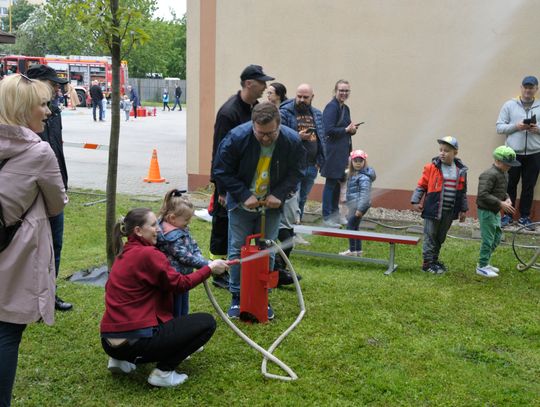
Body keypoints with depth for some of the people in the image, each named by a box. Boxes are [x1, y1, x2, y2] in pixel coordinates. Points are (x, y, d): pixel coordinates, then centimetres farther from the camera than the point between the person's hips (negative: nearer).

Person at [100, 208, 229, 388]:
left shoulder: (124, 253, 13)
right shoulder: (147, 254, -13)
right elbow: (180, 284, -7)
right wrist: (210, 268, 3)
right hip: (136, 340, -9)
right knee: (207, 322, -1)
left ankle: (122, 360, 18)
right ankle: (163, 372, -2)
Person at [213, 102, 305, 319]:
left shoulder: (292, 141, -17)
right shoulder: (237, 138, -23)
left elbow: (295, 172, -2)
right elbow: (222, 171, -13)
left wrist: (279, 194, -17)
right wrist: (244, 195, -20)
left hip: (271, 205, 2)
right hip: (242, 204, -1)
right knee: (237, 250, 3)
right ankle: (237, 298, 16)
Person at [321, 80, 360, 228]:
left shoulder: (345, 108, 14)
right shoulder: (331, 107, -13)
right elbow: (329, 130, -21)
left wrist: (352, 129, 1)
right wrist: (347, 129, -15)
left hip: (343, 151, 9)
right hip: (332, 151, -9)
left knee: (338, 182, 15)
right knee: (331, 183, -2)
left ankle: (335, 213, 25)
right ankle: (327, 217, 7)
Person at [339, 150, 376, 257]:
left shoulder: (364, 177, -15)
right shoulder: (353, 174, 15)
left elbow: (364, 193, -21)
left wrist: (360, 208, -26)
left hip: (358, 203, -10)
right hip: (353, 203, 10)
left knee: (350, 226, -8)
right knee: (355, 227, 15)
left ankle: (352, 251, -2)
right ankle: (358, 251, 23)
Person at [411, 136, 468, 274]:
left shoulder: (461, 170, 3)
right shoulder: (431, 167, -8)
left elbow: (463, 192, 11)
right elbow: (421, 185, -2)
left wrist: (463, 209, 12)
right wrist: (416, 201, -8)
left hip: (449, 212, 4)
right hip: (433, 210, -4)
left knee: (440, 237, 15)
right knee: (430, 236, 1)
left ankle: (434, 260, 29)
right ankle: (428, 262, 10)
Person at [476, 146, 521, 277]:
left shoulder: (504, 173, 10)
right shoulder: (489, 175, -22)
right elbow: (483, 195, -29)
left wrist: (507, 199, 2)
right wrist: (500, 203, -27)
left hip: (495, 212, 10)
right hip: (486, 211, -10)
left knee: (496, 238, 18)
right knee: (488, 240, -3)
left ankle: (485, 263, 30)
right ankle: (482, 267, 9)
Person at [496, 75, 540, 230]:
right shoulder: (509, 105, 2)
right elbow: (499, 127, 1)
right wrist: (516, 126, -14)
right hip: (513, 153, -1)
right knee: (510, 185, 7)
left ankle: (524, 216, 18)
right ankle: (507, 215, 18)